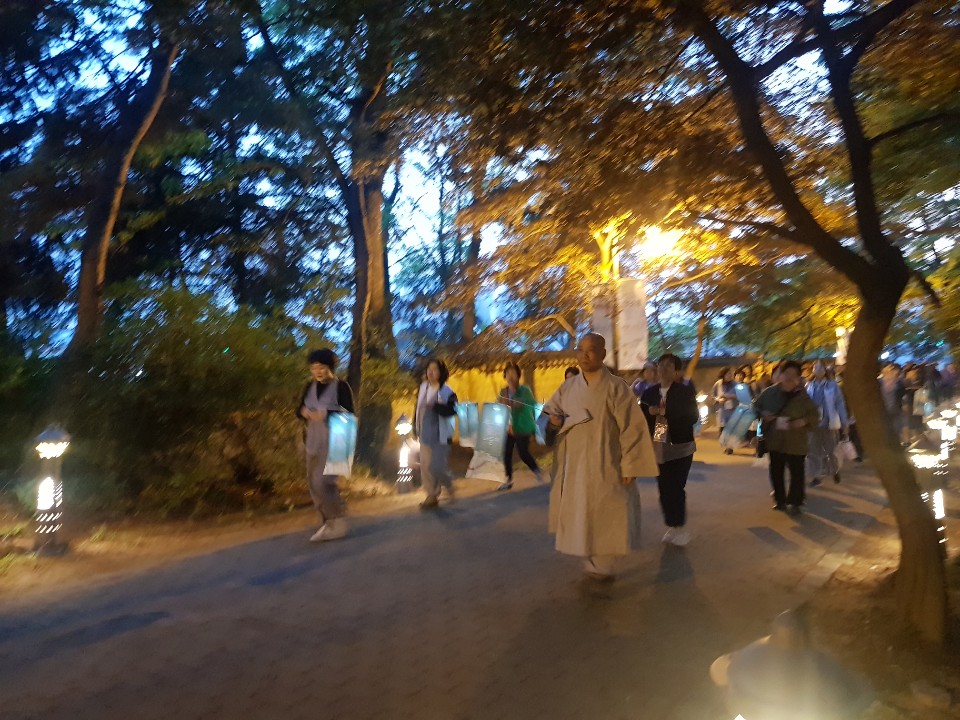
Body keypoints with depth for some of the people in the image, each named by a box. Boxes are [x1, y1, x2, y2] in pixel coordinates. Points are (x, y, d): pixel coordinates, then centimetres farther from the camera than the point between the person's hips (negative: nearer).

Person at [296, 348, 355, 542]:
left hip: (333, 442, -7)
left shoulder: (341, 386, -8)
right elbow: (298, 411, 12)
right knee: (313, 483, 8)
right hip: (313, 441, 7)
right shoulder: (310, 386, 10)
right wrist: (304, 411, -11)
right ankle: (327, 523, 19)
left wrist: (327, 413, -25)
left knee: (322, 482, -15)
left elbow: (349, 415, -10)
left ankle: (338, 523, 0)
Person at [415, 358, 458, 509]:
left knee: (438, 467, -7)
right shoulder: (423, 387, 5)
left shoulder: (447, 391, -13)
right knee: (425, 466, 8)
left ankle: (449, 487, 22)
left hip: (440, 435, -6)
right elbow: (417, 408, 13)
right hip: (425, 434, 6)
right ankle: (431, 495, 21)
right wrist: (416, 428, 13)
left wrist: (435, 406, -39)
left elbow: (452, 410, -26)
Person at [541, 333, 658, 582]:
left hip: (604, 467, -4)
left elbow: (632, 428, -10)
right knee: (578, 516, 11)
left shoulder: (616, 388, -10)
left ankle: (603, 566, 20)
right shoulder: (568, 387, 2)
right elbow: (548, 411, 8)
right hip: (574, 466, 4)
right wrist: (553, 420, -16)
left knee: (604, 518, 3)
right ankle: (591, 564, 27)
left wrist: (629, 466, -13)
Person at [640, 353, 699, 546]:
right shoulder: (650, 392, 7)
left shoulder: (686, 391, -4)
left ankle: (681, 527, 12)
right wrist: (650, 413, -17)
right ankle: (671, 527, 21)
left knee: (676, 489, -5)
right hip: (657, 448, 4)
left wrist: (665, 412, -20)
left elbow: (693, 416, -16)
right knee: (664, 489, 7)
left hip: (679, 448, -4)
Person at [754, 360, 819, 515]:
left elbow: (815, 416, 0)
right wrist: (763, 414, -11)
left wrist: (804, 421, -18)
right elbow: (756, 407, 9)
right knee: (776, 472, 11)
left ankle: (794, 502, 11)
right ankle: (780, 500, 26)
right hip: (775, 440, 2)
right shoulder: (770, 392, -2)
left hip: (795, 442, -2)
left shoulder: (803, 396, -4)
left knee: (796, 473, -2)